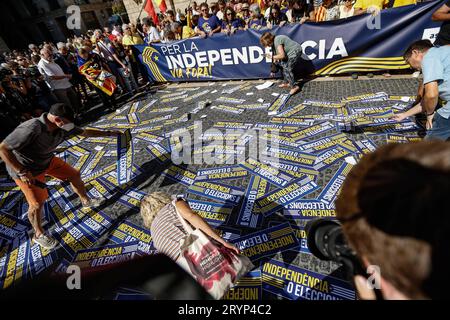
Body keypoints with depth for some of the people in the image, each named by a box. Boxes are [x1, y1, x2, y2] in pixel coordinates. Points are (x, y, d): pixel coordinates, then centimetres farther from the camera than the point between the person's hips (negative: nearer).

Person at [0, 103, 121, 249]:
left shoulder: (63, 128, -17)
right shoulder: (31, 128, -38)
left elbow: (85, 132, -2)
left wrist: (108, 133, 1)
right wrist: (22, 172, -34)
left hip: (48, 161, 7)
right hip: (25, 169, -6)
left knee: (74, 174, 11)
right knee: (37, 203, 0)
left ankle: (86, 200, 37)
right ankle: (38, 234, 26)